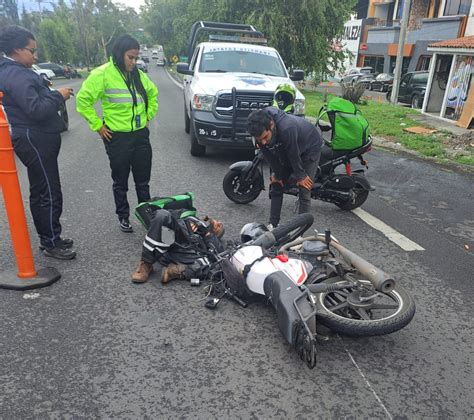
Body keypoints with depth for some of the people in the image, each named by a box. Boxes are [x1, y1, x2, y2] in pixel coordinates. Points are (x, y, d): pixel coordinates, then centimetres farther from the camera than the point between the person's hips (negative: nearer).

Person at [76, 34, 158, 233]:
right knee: (121, 182, 10)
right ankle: (123, 217, 27)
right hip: (117, 137, -4)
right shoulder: (102, 74, -11)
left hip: (141, 135, 4)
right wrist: (98, 125, -10)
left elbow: (153, 93, 23)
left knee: (143, 181, 13)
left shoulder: (139, 75, 5)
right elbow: (83, 100, -11)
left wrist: (148, 116, 14)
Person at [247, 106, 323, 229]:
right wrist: (276, 173, -1)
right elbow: (269, 155, -9)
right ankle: (273, 224, 16)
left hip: (310, 147, -6)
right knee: (276, 185, 6)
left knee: (304, 190, -11)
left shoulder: (287, 128, -45)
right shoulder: (260, 133, -25)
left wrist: (300, 176, -16)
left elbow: (294, 155, -30)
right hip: (285, 151, 6)